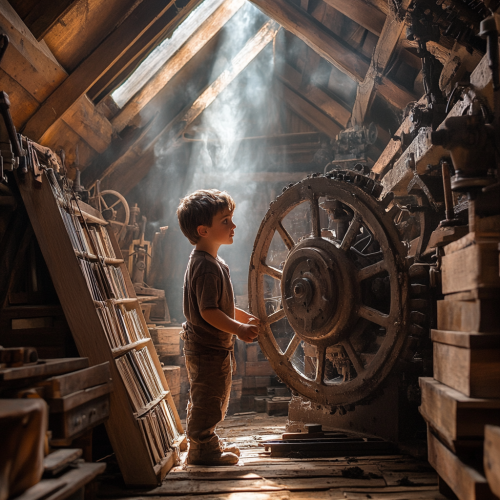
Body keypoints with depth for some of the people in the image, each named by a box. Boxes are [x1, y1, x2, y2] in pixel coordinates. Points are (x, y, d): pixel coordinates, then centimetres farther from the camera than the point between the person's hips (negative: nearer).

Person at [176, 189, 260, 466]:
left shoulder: (210, 261, 12)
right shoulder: (207, 267, -23)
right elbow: (209, 311, -28)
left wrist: (247, 318, 17)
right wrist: (239, 329, -24)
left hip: (213, 346, 11)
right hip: (207, 349, -11)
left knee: (212, 399, 22)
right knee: (207, 399, 2)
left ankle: (207, 443, 35)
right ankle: (202, 450, 14)